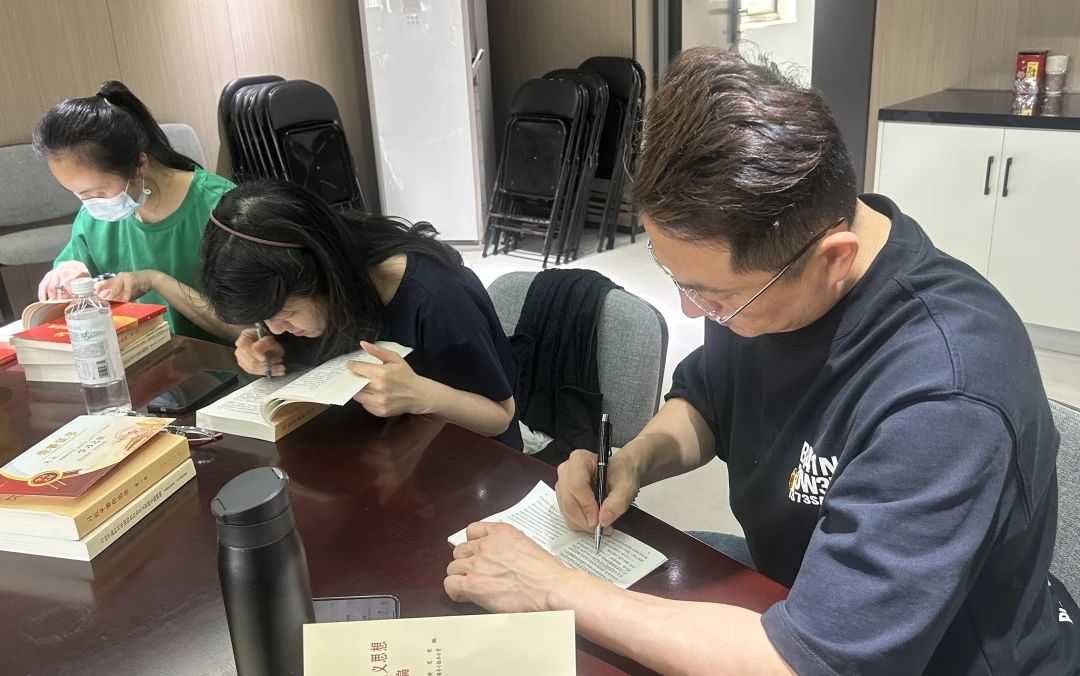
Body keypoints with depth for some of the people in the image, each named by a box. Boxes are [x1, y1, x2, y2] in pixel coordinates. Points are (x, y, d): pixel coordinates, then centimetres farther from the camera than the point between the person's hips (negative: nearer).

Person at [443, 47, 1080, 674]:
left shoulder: (942, 399, -35)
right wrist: (636, 460, -14)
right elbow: (704, 398, 6)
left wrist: (556, 590, -29)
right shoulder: (762, 261, -13)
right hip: (786, 595, 7)